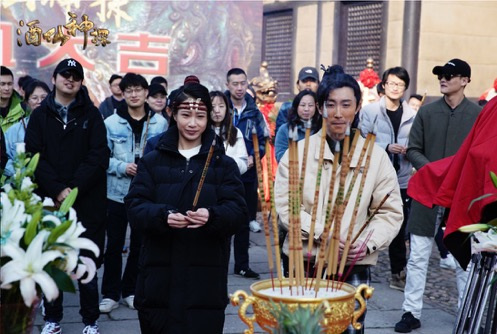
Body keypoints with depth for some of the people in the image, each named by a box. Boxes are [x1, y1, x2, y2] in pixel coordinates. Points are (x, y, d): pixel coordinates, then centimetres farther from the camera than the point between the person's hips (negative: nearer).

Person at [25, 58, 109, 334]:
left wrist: (74, 189, -14)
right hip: (49, 201, 1)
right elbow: (34, 156, -2)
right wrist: (57, 190, -14)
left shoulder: (91, 114, 5)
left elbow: (99, 156, -4)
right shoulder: (40, 115, 8)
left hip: (86, 202, -1)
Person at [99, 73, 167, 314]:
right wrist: (122, 167, -17)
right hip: (117, 192, -1)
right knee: (114, 244, 5)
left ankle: (130, 290, 27)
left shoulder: (160, 123, 0)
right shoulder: (111, 123, -4)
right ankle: (110, 294, 17)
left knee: (139, 244, 12)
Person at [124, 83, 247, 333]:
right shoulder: (152, 161, 9)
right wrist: (163, 215, -22)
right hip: (160, 277, 1)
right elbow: (135, 207, -1)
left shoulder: (224, 164, 7)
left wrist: (212, 216, -25)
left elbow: (237, 211, -3)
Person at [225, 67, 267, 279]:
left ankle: (242, 265, 19)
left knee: (244, 221, 10)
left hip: (248, 174, 3)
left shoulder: (254, 112, 6)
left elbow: (262, 140, 10)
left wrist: (253, 157, -6)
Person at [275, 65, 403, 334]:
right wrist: (322, 232, -17)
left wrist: (369, 242, -14)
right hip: (305, 262, 0)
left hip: (354, 264, 0)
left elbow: (390, 212, 3)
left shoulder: (376, 155, 4)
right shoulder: (299, 152, 2)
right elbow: (284, 205, -4)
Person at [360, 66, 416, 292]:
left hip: (402, 178, 2)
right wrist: (387, 147, -18)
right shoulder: (370, 111, -1)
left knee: (399, 228, 8)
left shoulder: (411, 115, 5)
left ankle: (398, 273, 18)